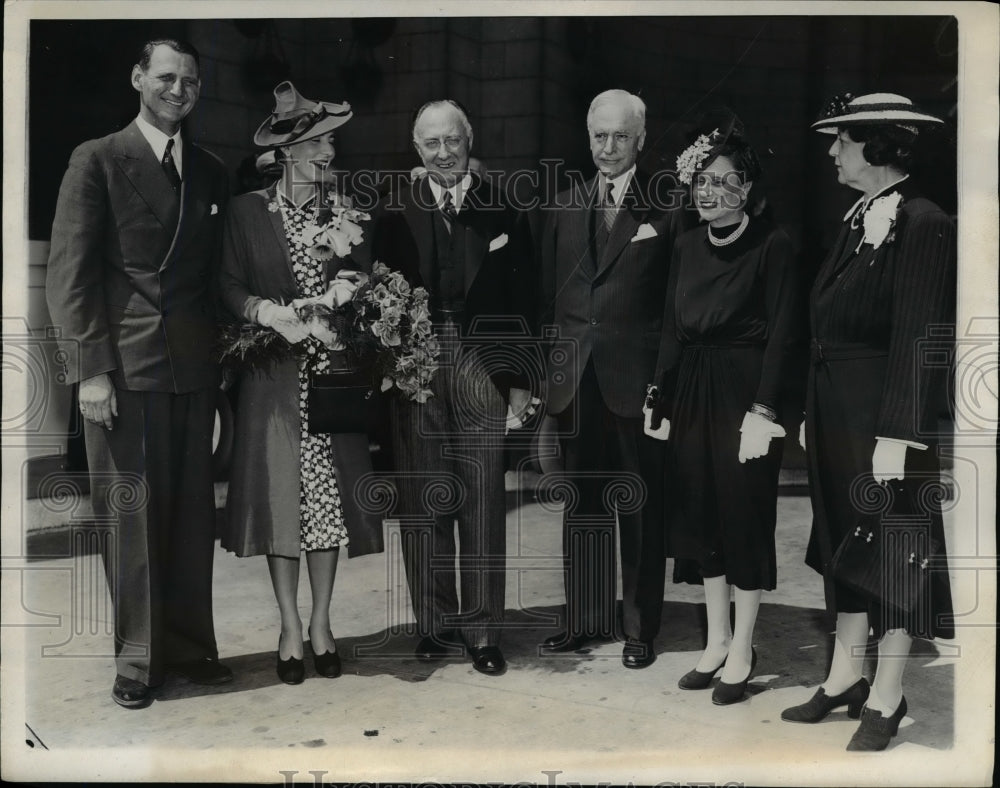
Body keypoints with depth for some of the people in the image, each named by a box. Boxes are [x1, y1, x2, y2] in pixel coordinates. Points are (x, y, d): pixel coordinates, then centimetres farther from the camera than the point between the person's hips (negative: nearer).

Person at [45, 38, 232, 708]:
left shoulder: (212, 172, 15)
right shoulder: (98, 161, 1)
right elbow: (69, 273, -4)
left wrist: (224, 353, 6)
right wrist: (91, 369, -11)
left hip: (195, 369, 4)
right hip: (123, 366, -4)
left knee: (193, 513, 7)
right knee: (129, 513, 2)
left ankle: (190, 646, 20)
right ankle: (137, 659, 15)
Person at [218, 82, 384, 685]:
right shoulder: (247, 211, 2)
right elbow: (229, 285, -1)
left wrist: (349, 294, -15)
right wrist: (273, 314, -18)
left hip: (334, 373, 2)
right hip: (275, 377, -2)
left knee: (331, 493, 3)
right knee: (281, 494, 1)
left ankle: (321, 624, 17)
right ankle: (290, 627, 14)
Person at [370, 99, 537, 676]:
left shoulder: (503, 209, 7)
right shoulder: (396, 212, 8)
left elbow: (522, 299, 5)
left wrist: (520, 378, 0)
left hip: (483, 367, -1)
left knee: (484, 503, 1)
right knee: (422, 501, 5)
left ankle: (483, 630, 11)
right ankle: (436, 623, 18)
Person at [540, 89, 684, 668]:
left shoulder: (664, 208, -2)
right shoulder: (566, 206, 12)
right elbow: (550, 293, 12)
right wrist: (552, 367, 6)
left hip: (637, 377, -4)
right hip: (576, 379, 4)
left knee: (641, 507, 4)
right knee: (582, 503, 12)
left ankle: (640, 627, 17)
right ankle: (585, 620, 25)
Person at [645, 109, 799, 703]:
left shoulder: (773, 246, -8)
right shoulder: (687, 247, 10)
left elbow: (781, 335, -12)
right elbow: (672, 330, 10)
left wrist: (763, 411, -18)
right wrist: (662, 402, 6)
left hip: (746, 392, -6)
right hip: (693, 394, 6)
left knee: (745, 515, 3)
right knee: (700, 514, 11)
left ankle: (742, 650, 17)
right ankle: (717, 639, 25)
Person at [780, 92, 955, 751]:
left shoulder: (923, 225, -14)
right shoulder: (859, 220, 10)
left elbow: (918, 340, -18)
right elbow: (829, 322, 9)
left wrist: (896, 438, -20)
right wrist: (813, 414, 9)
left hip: (886, 412, -8)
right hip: (837, 411, 8)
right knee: (845, 541, 16)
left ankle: (887, 697, 21)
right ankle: (846, 678, 31)